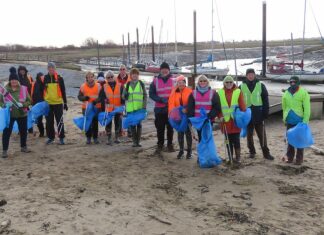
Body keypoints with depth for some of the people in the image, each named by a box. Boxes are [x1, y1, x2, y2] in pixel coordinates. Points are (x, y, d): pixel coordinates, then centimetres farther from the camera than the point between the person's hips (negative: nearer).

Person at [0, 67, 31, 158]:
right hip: (9, 114, -1)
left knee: (23, 131, 14)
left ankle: (23, 147, 33)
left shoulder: (24, 89, -4)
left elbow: (29, 101, 0)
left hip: (22, 114, 2)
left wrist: (22, 104, -20)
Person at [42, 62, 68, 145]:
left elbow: (63, 91, 3)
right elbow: (42, 91, 10)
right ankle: (51, 137, 20)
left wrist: (65, 102, 1)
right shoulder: (45, 78, 5)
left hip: (58, 103, -2)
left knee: (59, 121, 1)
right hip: (48, 103, 2)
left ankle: (61, 137, 9)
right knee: (49, 122, 9)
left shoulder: (59, 78, 0)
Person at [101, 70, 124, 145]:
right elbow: (102, 97, 7)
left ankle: (117, 137, 24)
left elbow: (123, 96, 4)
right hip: (108, 108, 0)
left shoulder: (120, 86, 3)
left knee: (118, 123, 10)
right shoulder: (104, 87, 4)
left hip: (118, 108, 0)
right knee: (108, 123, 2)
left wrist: (123, 104, -2)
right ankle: (109, 138, 11)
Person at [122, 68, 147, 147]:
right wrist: (125, 95, -13)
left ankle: (138, 141, 11)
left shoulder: (141, 84, 3)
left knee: (139, 124, 3)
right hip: (130, 108, 2)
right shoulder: (128, 84, 7)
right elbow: (124, 97, 10)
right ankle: (134, 141, 13)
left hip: (139, 108, -1)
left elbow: (145, 95, 3)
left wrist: (144, 106, -6)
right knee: (132, 125, 5)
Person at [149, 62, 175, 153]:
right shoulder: (155, 81, -1)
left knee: (170, 127, 10)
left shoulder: (173, 80, -2)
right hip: (159, 108, 0)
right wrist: (161, 100, -15)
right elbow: (151, 94, -2)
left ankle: (170, 144, 23)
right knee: (160, 128, 6)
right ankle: (160, 145, 18)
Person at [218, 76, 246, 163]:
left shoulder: (238, 92, -1)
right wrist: (220, 116, -4)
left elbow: (242, 105, -2)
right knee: (228, 140, 8)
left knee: (236, 139, 0)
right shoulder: (220, 92, 4)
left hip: (236, 120, -2)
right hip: (225, 120, 2)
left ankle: (238, 156, 14)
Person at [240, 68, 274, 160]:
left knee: (262, 135, 1)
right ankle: (252, 151, 24)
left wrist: (265, 112, -4)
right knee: (249, 134, 11)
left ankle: (266, 152, 7)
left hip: (258, 114, -1)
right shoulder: (242, 86, 4)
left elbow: (265, 100, 3)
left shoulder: (261, 85, 2)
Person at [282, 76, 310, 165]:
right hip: (290, 121, 4)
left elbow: (307, 108, -11)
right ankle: (290, 157, 22)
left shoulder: (303, 93, -8)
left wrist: (305, 121, -16)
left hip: (300, 121, -4)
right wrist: (284, 119, 12)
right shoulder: (286, 93, 7)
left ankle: (299, 159, 13)